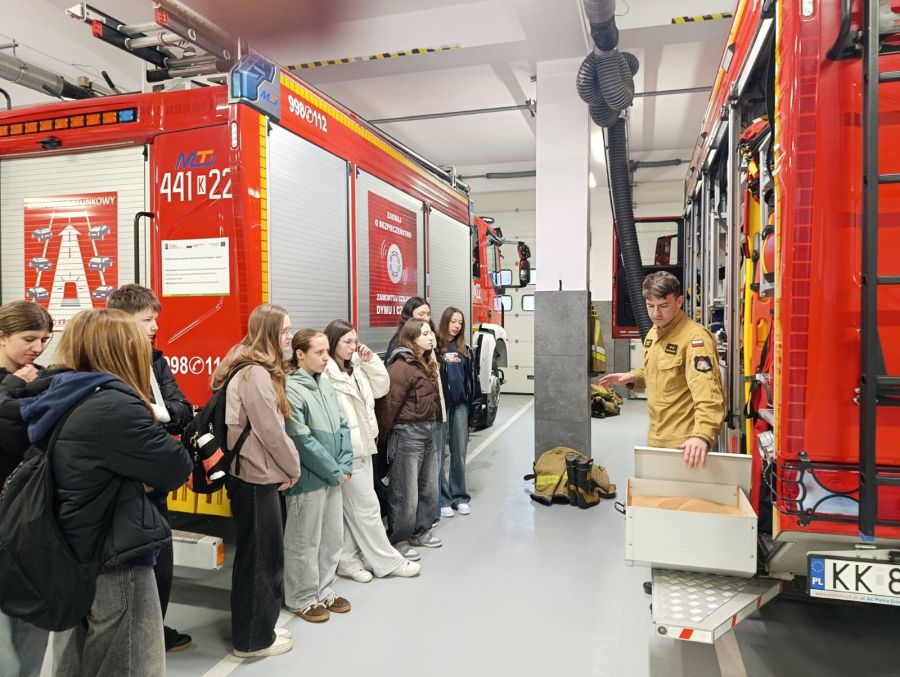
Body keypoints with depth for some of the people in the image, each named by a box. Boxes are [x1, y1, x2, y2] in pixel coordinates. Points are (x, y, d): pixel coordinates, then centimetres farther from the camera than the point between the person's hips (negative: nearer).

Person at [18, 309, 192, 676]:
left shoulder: (64, 401, 4)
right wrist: (146, 479, 0)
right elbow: (176, 467, -18)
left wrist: (138, 479, -4)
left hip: (76, 562, 9)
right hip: (115, 567, -9)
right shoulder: (113, 406, -24)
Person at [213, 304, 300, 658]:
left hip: (253, 473, 10)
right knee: (259, 556, 4)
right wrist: (293, 468, -6)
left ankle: (258, 628, 33)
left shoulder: (249, 368, 11)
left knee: (260, 554, 19)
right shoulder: (256, 374, -21)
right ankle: (253, 638, 19)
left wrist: (284, 468, 9)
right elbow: (270, 432, -20)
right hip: (257, 476, -10)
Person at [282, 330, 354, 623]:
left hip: (333, 476, 8)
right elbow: (303, 440, -19)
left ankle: (323, 591, 33)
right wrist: (334, 472, -12)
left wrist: (344, 466, 0)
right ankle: (302, 599, 25)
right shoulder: (290, 389, -17)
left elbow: (341, 426, 10)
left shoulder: (324, 382, 6)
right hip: (308, 479, -8)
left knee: (332, 537, 17)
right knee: (304, 542, 8)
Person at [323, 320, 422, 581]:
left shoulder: (356, 369, 9)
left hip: (362, 446, 9)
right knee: (367, 508, 3)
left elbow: (382, 388, 12)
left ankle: (347, 560, 27)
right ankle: (388, 562, 15)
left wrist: (370, 361, 1)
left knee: (353, 509, 15)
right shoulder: (325, 375, -19)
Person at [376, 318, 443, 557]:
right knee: (406, 494, 0)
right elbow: (388, 404, -17)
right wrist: (386, 435, -7)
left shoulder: (427, 364, 11)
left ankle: (420, 532, 36)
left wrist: (431, 425, 12)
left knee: (429, 488, 18)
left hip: (428, 432, 9)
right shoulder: (401, 367, -17)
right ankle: (393, 543, 16)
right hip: (408, 433, -9)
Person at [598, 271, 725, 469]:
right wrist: (632, 377, 6)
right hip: (657, 437, 9)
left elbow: (708, 393, -32)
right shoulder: (654, 332, 9)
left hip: (683, 443, -9)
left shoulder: (695, 337, -21)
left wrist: (702, 435, -46)